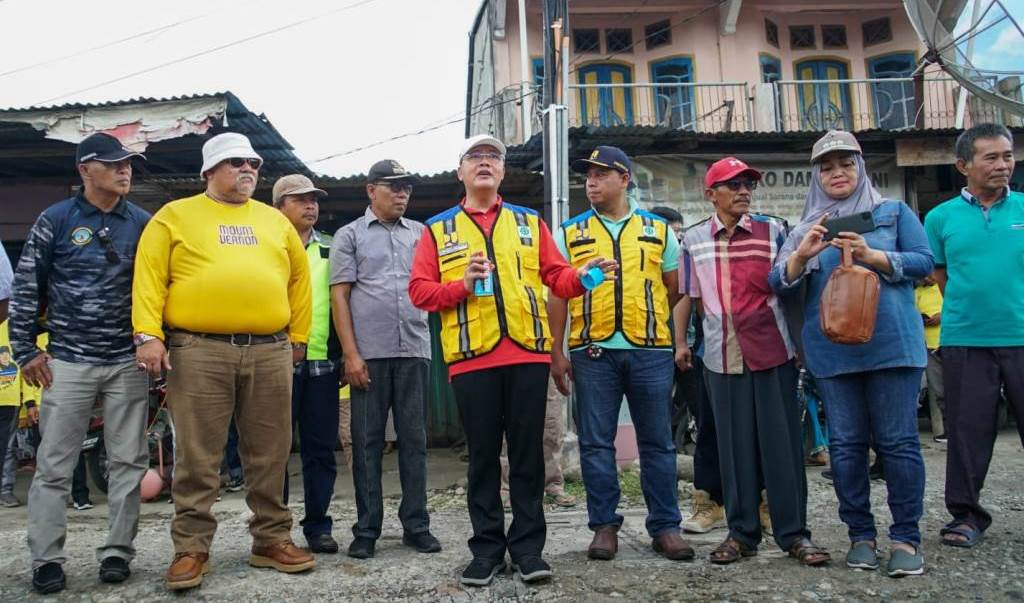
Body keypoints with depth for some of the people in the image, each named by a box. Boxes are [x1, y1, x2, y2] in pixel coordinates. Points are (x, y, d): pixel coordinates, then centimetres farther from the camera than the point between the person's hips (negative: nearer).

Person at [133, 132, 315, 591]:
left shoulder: (274, 220, 17)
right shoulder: (175, 216, 7)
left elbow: (299, 277, 19)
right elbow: (150, 278, 0)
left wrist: (298, 337, 14)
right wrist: (148, 335, -11)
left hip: (270, 351, 3)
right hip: (199, 351, -3)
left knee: (270, 456, 8)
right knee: (197, 457, 0)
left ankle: (272, 540, 20)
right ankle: (191, 548, 11)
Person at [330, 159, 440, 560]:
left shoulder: (420, 233, 15)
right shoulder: (349, 235, 7)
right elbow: (340, 296, 1)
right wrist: (351, 353, -8)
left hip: (414, 350, 2)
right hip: (369, 353, -2)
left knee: (414, 439, 6)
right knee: (367, 441, 3)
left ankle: (416, 525, 15)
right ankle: (366, 530, 12)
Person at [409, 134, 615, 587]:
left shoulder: (530, 222, 16)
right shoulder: (438, 229, 11)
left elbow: (556, 276, 10)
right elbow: (419, 291, 5)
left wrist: (582, 276, -11)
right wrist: (462, 286, -11)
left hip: (528, 353, 1)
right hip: (472, 358, -1)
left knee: (528, 453, 4)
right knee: (483, 455, 6)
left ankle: (528, 546, 14)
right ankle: (487, 548, 17)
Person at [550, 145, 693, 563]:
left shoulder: (658, 230, 11)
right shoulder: (570, 233, 10)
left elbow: (675, 289, 13)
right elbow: (558, 294, 8)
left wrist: (680, 340, 8)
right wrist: (556, 351, 2)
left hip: (651, 349, 0)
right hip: (592, 351, 0)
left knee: (657, 442, 5)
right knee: (596, 442, 4)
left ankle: (665, 526, 16)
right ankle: (604, 525, 16)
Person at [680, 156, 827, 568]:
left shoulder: (772, 231, 4)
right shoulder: (694, 240, 6)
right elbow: (688, 297, 12)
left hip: (773, 350, -1)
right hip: (722, 355, 1)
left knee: (782, 443, 3)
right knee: (735, 445, 7)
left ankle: (793, 533, 13)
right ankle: (742, 533, 18)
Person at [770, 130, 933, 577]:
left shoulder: (893, 212, 10)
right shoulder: (806, 228, 14)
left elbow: (924, 262, 1)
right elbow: (779, 284, 7)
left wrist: (872, 255, -14)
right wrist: (802, 255, -13)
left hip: (892, 343, -2)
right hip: (831, 351, 2)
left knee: (897, 441, -2)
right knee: (846, 444, 4)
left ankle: (906, 537, 8)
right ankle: (860, 534, 14)